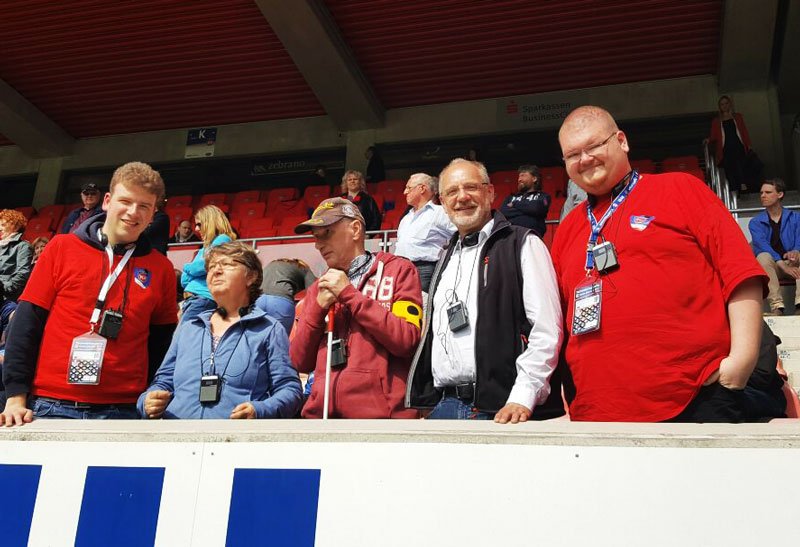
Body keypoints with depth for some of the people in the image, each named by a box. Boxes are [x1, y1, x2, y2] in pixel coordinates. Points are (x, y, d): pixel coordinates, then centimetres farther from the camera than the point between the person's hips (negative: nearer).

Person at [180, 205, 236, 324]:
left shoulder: (223, 240, -1)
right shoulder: (204, 249, 25)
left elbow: (200, 267, -11)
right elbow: (184, 280, 21)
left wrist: (187, 267, 10)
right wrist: (192, 268, 1)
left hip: (204, 298, -9)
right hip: (189, 300, 9)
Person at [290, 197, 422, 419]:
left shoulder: (398, 270, 4)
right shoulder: (319, 288, 16)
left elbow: (406, 340, -10)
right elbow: (301, 362, 12)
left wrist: (349, 294, -7)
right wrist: (318, 308, -1)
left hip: (380, 409, -4)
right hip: (322, 411, 4)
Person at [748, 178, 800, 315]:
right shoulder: (756, 222, 5)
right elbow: (762, 245, -12)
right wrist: (783, 266, -28)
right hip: (771, 267, -1)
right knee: (763, 257, -34)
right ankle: (776, 306, -45)